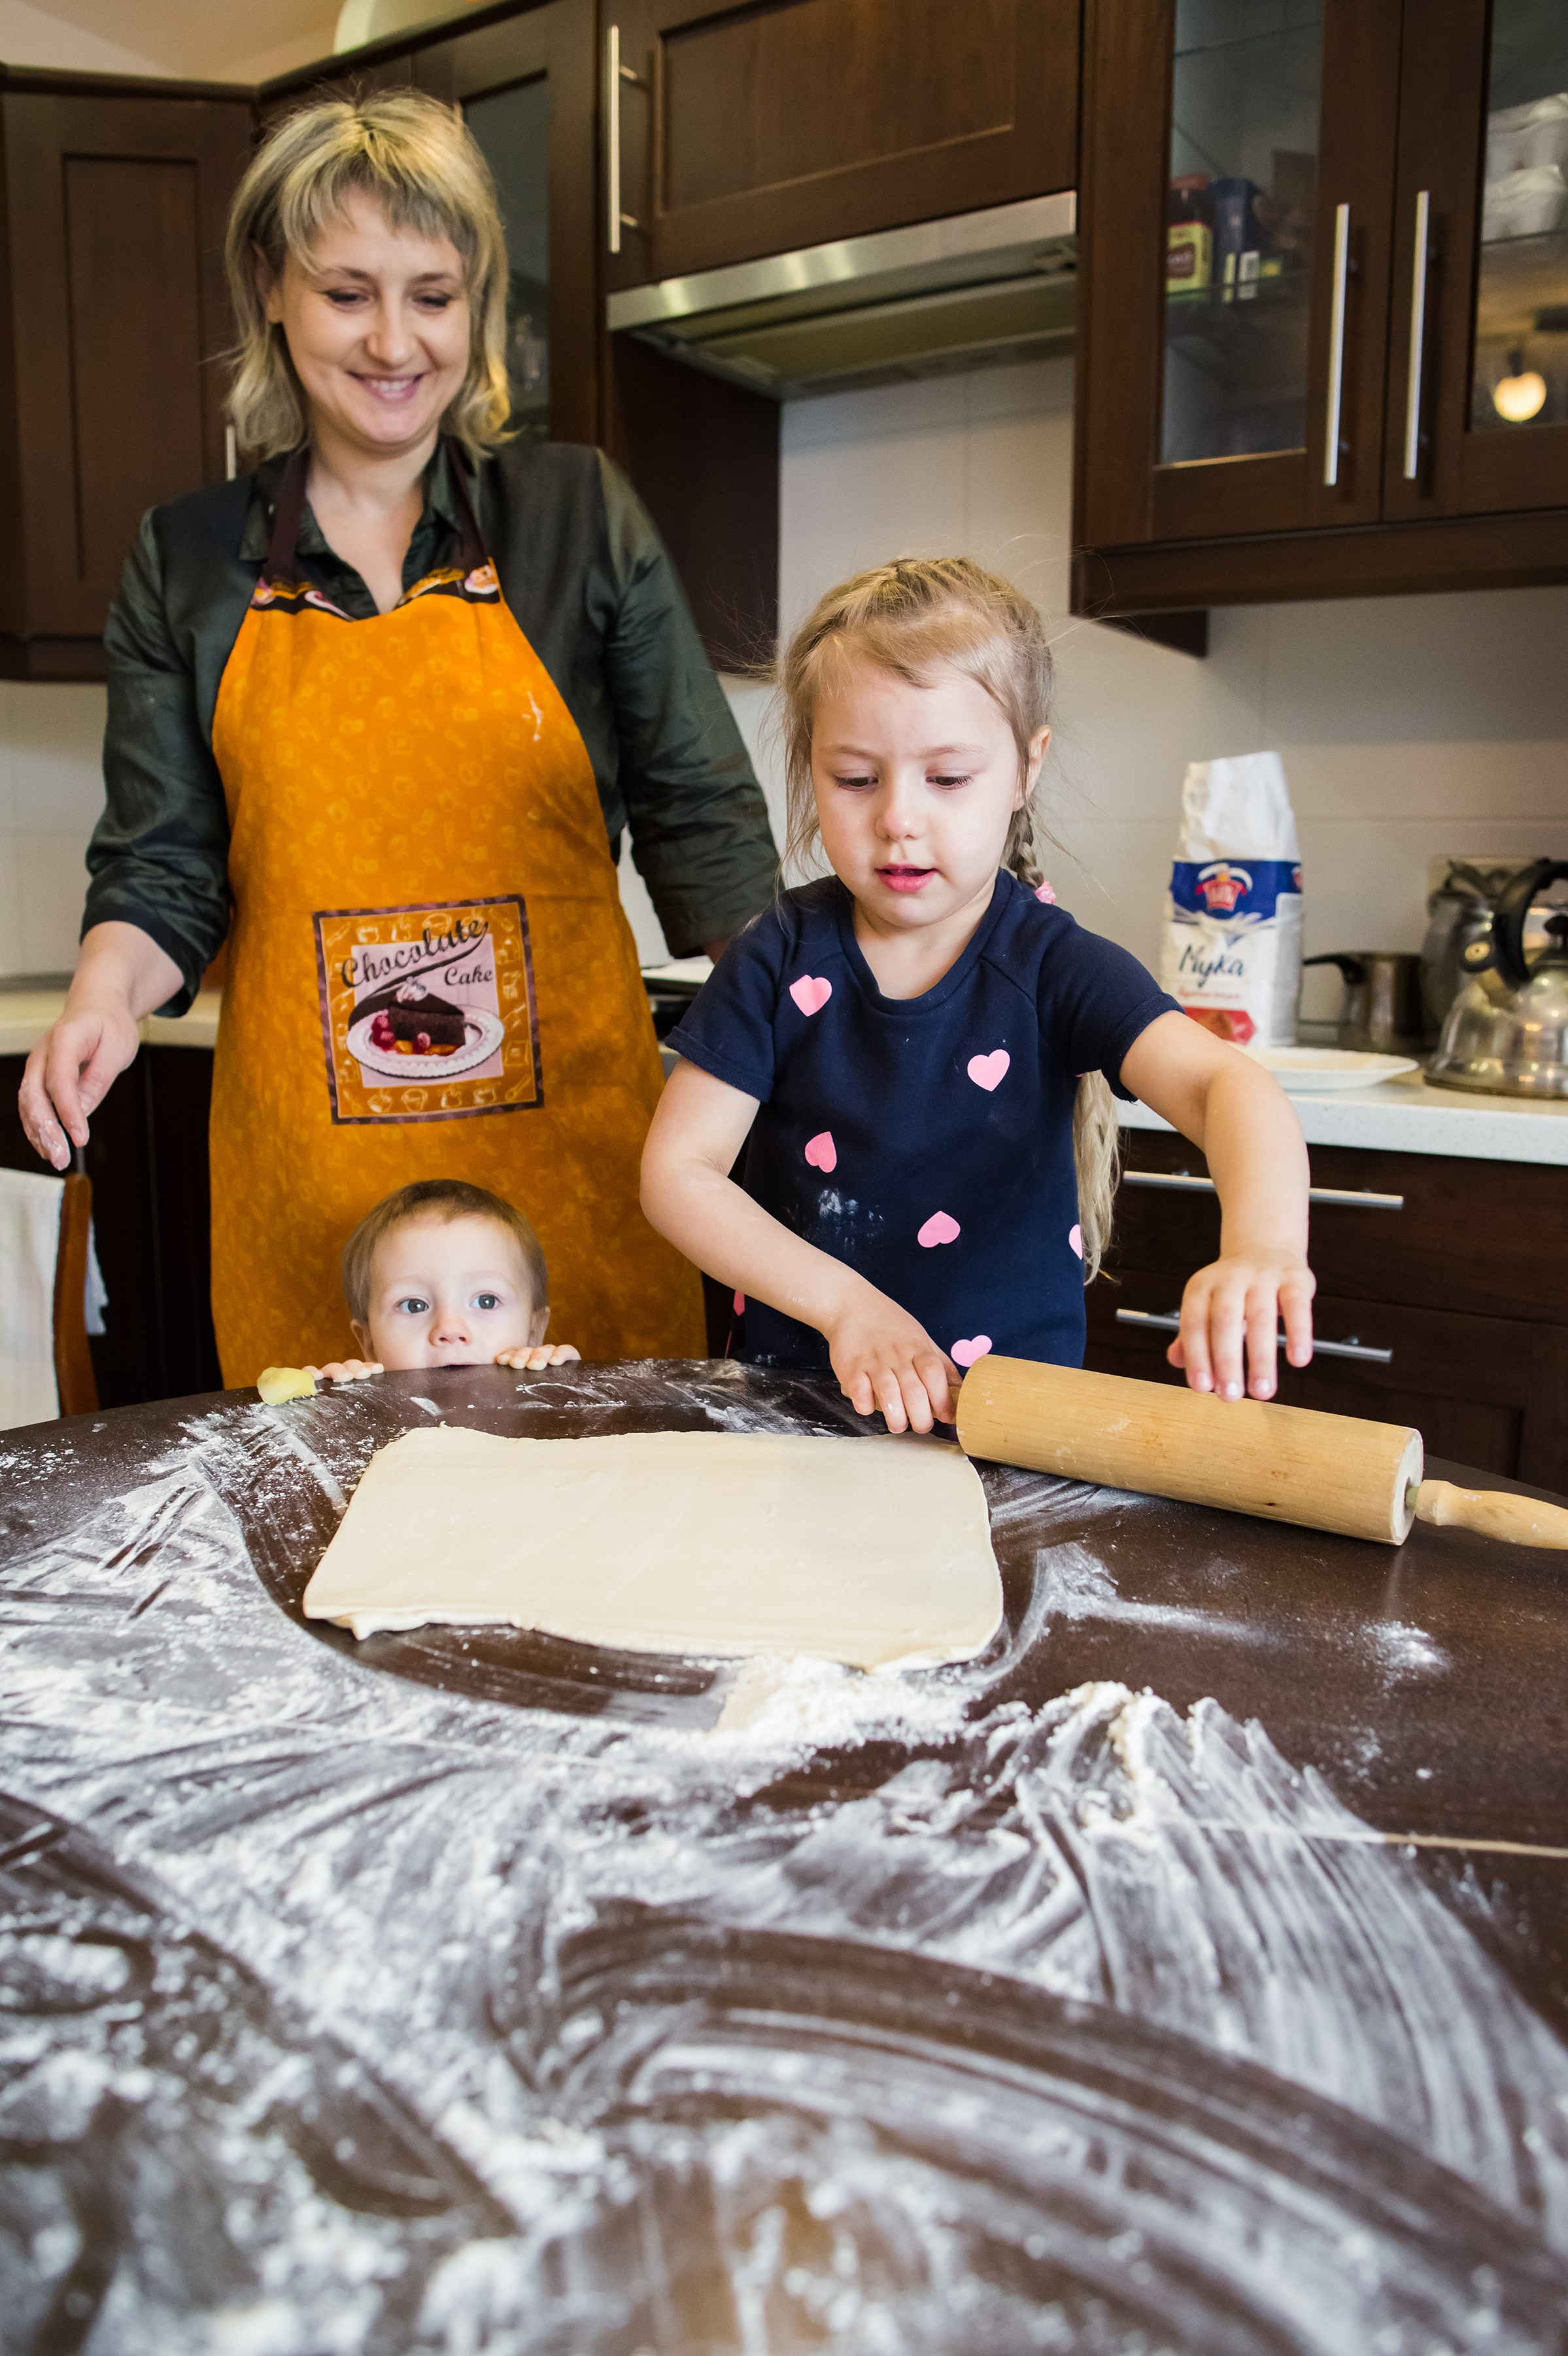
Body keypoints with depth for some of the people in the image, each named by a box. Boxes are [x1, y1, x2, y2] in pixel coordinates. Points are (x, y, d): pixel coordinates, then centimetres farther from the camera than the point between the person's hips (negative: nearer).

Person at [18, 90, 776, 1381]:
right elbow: (164, 866, 9)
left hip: (573, 1132, -1)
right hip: (305, 1165, 1)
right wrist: (106, 993, -11)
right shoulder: (187, 559, 9)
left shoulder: (581, 513, 5)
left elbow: (698, 818, 3)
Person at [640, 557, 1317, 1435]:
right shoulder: (784, 958, -4)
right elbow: (679, 1169, -5)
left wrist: (1263, 1248, -46)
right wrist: (846, 1303, -16)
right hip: (800, 1388, 1)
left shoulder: (1053, 967, -9)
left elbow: (1229, 1084, -24)